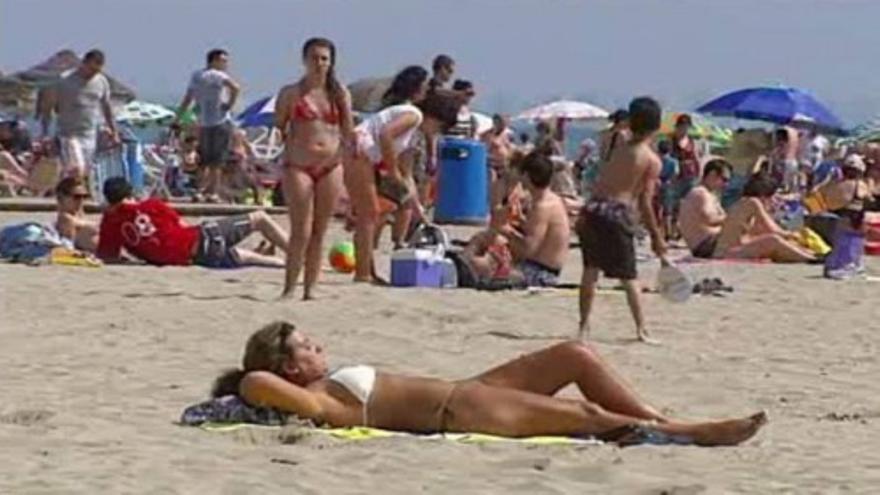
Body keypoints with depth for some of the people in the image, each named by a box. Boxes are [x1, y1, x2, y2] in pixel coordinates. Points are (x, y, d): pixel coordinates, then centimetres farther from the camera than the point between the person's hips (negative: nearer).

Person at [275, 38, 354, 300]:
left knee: (319, 232, 6)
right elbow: (277, 128, 6)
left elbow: (348, 131, 11)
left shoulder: (338, 93, 9)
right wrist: (284, 138, -12)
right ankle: (289, 288, -3)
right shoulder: (291, 93, 2)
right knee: (301, 232, -9)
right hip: (298, 166, -3)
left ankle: (310, 289, 11)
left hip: (331, 166, 3)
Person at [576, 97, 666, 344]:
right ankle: (641, 329, 4)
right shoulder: (652, 161, -1)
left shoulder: (619, 150, 15)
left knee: (590, 269, 13)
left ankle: (584, 325, 15)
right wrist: (656, 236, 0)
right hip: (617, 213, -5)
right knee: (629, 277, 4)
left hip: (593, 208, 5)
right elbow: (645, 203, -5)